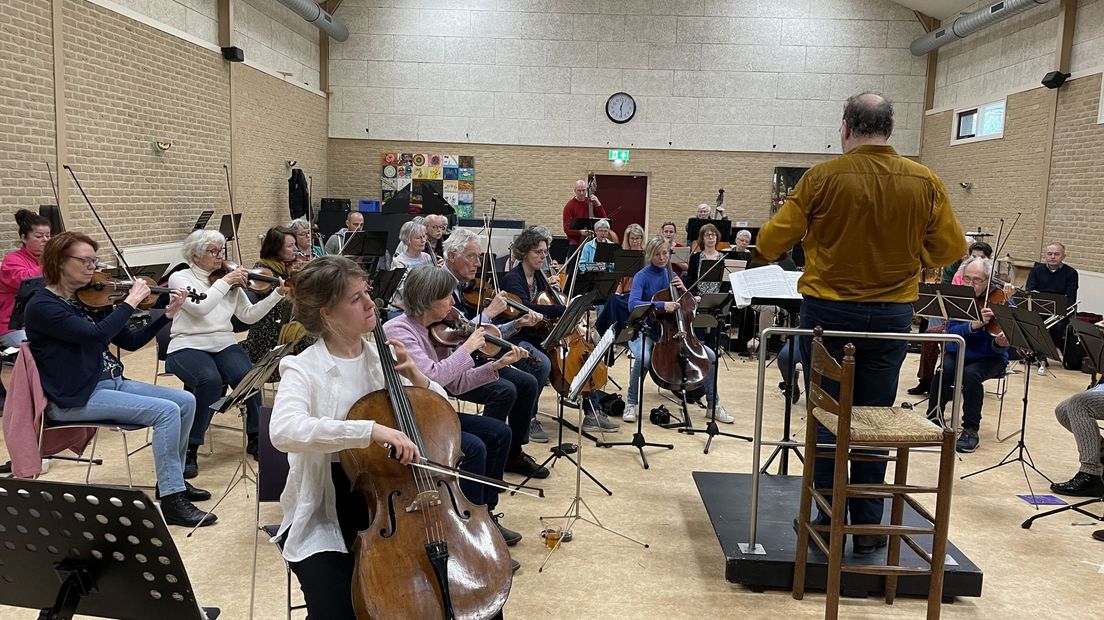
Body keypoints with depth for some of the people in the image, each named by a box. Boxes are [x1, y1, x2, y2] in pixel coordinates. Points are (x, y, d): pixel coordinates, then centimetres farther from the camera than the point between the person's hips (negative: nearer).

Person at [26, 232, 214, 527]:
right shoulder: (41, 306, -13)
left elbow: (130, 342, 11)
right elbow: (96, 334, -29)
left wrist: (168, 314, 1)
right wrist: (131, 301, -19)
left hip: (112, 383, 8)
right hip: (75, 399, -8)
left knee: (186, 400, -3)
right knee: (166, 411, -23)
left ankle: (171, 479, 12)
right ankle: (172, 500, -18)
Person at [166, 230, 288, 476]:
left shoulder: (231, 282, 12)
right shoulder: (180, 278, 0)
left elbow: (249, 315, 7)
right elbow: (199, 308, -17)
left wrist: (278, 293, -2)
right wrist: (224, 282, -14)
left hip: (224, 344, 3)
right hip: (188, 347, -3)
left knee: (248, 377, -28)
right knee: (211, 380, -35)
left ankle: (254, 438, -5)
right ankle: (190, 449, -19)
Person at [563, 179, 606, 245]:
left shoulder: (591, 202, 9)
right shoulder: (569, 206, -3)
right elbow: (567, 229, -8)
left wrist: (598, 204, -8)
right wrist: (580, 232, -23)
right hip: (576, 242, -3)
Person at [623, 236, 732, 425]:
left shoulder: (671, 275, 8)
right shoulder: (642, 276, -9)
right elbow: (633, 304, -26)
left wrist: (683, 289, -10)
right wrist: (661, 305, -39)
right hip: (644, 330, -5)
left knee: (710, 355, -8)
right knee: (643, 358, -39)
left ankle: (713, 404, 8)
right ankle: (631, 403, -16)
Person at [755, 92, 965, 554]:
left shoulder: (823, 177, -10)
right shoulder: (925, 182, -2)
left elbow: (769, 243, -8)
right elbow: (951, 249, 5)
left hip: (829, 311, -2)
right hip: (892, 315, 3)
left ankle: (829, 519, 16)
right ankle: (868, 526, 19)